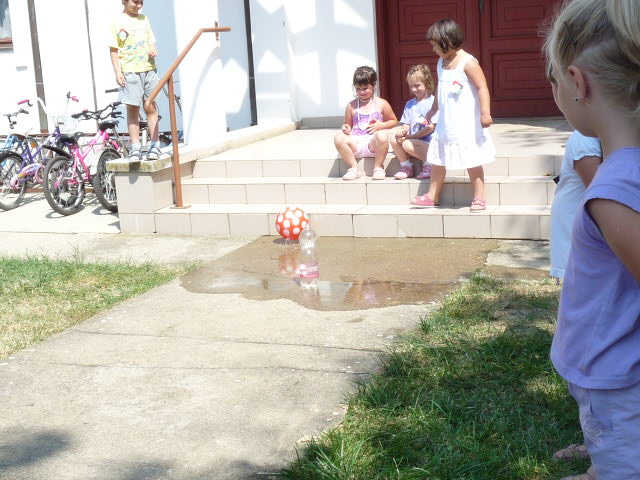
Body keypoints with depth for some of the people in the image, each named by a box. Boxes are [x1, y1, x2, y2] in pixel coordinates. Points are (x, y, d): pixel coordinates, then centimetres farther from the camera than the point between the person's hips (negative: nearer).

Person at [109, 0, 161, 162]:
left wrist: (153, 50, -2)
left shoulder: (144, 19, 14)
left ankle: (155, 145, 10)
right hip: (130, 71, -3)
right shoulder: (118, 22, 1)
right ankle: (135, 148, 4)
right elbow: (114, 50, 0)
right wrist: (118, 72, -9)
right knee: (133, 108, -2)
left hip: (149, 69, 4)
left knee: (151, 107, 4)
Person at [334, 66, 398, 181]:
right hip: (356, 143, 2)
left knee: (382, 135, -37)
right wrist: (346, 129, -5)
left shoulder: (381, 104, 7)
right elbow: (348, 125, 20)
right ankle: (353, 168, -8)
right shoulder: (352, 106, 11)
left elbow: (394, 121, 14)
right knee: (338, 138, -28)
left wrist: (381, 125, -5)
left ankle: (378, 167, -10)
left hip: (373, 143, -2)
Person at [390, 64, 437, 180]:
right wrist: (401, 131, -15)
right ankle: (406, 166, -3)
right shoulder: (410, 104, 16)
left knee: (407, 144, -31)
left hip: (428, 142, -6)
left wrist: (410, 136, -15)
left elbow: (431, 127, -13)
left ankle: (428, 165, -9)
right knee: (393, 138, -17)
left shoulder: (433, 102, -6)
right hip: (413, 140, 6)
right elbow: (406, 125, 11)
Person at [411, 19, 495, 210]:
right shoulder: (441, 63, 9)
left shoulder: (468, 62, -15)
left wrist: (485, 113, -24)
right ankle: (432, 196, 23)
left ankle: (479, 198, 10)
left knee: (472, 161, 1)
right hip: (445, 122, 8)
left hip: (466, 124, -8)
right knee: (437, 159, 12)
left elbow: (482, 87, -18)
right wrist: (433, 110, 29)